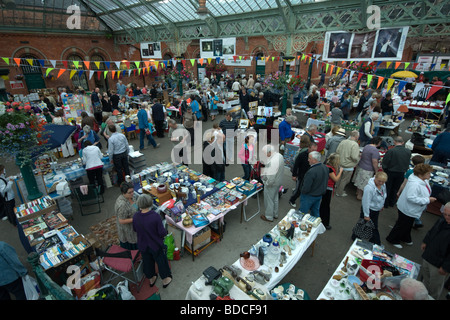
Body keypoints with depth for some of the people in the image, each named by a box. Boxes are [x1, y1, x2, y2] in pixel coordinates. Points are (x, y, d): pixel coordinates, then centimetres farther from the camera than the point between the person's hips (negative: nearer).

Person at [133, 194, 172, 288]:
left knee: (147, 262, 27)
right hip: (156, 245, -3)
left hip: (143, 245, 4)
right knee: (161, 261, 20)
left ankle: (151, 279, 49)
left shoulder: (135, 216, -19)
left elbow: (135, 230, 1)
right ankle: (165, 279, 41)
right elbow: (162, 233, -24)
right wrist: (165, 231, -2)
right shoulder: (155, 216, -31)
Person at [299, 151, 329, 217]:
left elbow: (306, 188, -28)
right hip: (320, 195, 8)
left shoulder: (311, 172, -33)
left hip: (309, 196, -8)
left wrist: (302, 192, -8)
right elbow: (326, 182, 8)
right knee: (316, 212, 24)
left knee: (303, 213, 10)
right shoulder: (326, 168, -6)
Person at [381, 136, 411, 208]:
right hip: (401, 173, 4)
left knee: (387, 188, 13)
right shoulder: (408, 151, -9)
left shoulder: (391, 151, -23)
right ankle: (392, 203, 34)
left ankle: (385, 204, 23)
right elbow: (408, 164, 5)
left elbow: (384, 163, -16)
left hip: (390, 172, -4)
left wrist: (384, 169, 2)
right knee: (395, 189, 21)